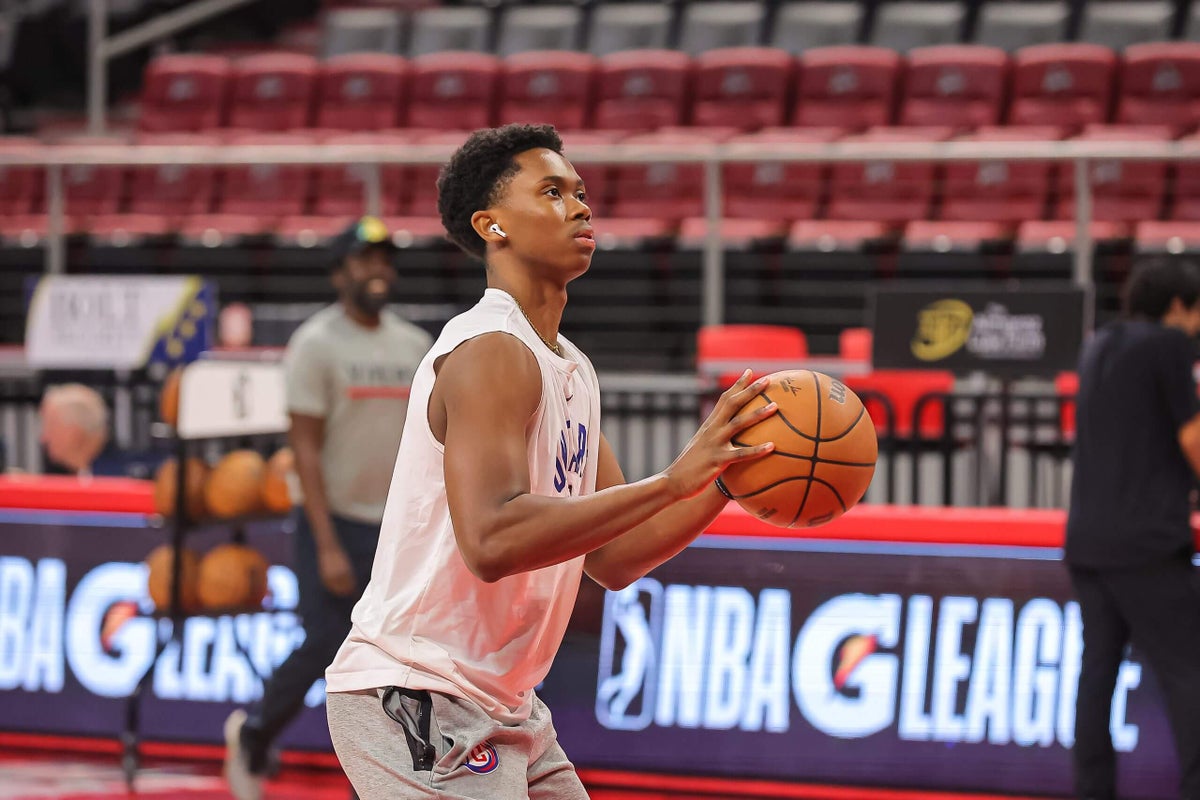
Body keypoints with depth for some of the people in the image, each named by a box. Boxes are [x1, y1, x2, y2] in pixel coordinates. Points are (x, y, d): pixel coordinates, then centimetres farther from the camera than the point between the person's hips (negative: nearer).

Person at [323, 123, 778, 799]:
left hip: (500, 707, 10)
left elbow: (613, 558, 14)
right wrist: (672, 480, -32)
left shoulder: (571, 369, 13)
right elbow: (491, 541, -31)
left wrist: (726, 475, 0)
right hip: (415, 699, -10)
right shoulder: (490, 352, -17)